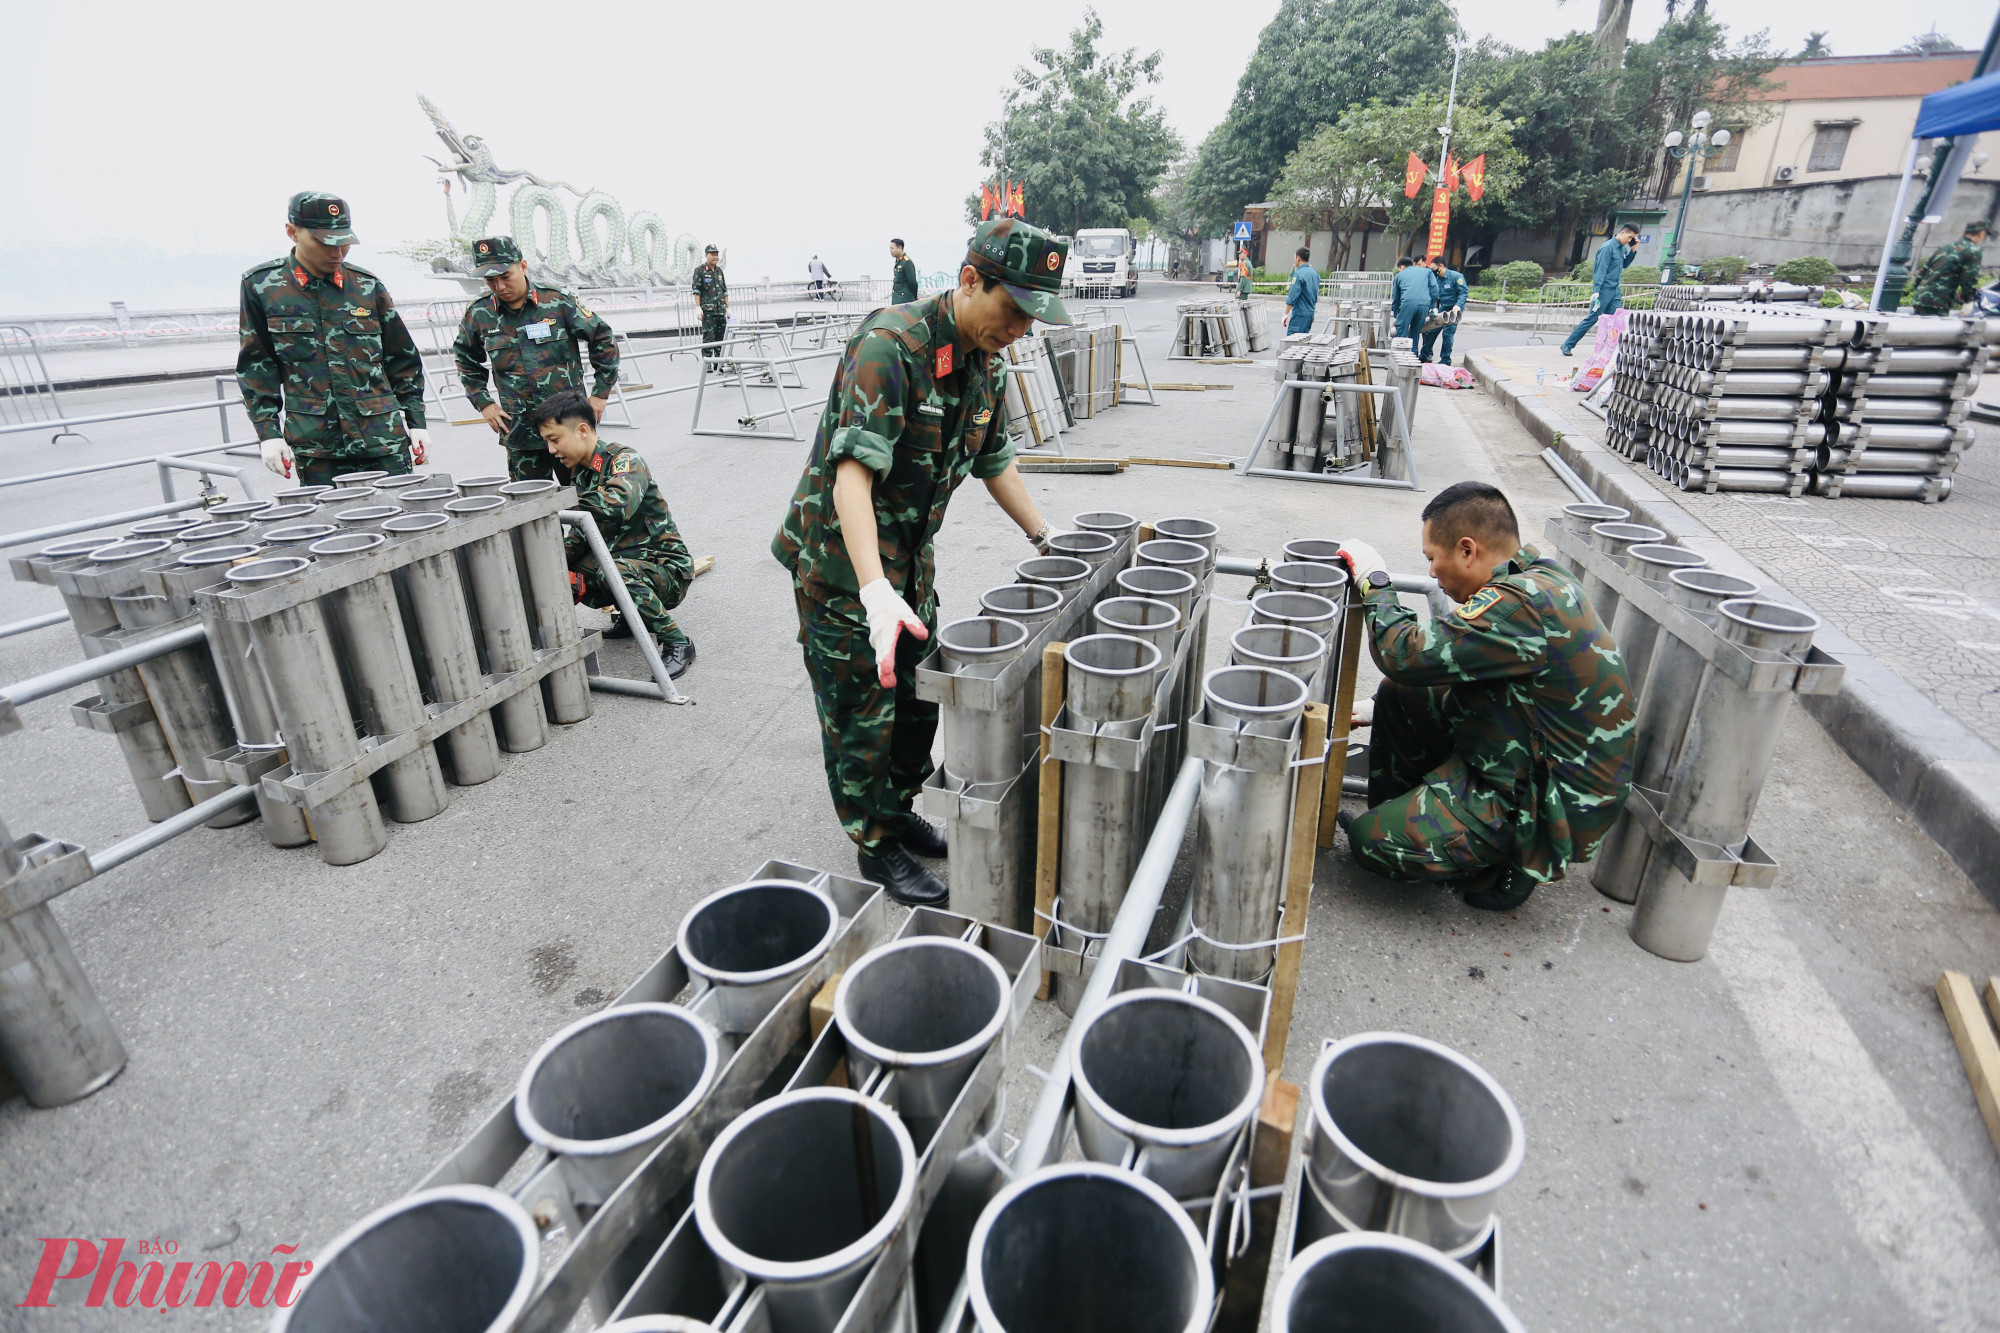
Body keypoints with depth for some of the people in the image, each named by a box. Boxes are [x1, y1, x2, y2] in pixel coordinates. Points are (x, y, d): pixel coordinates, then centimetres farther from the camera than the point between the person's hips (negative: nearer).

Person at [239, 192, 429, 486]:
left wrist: (416, 421, 7)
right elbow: (256, 366, 7)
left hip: (384, 440, 1)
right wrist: (268, 431, -2)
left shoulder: (367, 285, 8)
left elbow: (402, 359, 12)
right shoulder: (262, 286, 6)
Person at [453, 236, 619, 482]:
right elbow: (466, 360, 20)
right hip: (519, 433, 2)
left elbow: (603, 339, 3)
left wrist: (600, 394, 0)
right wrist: (483, 403, 9)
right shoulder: (479, 314, 4)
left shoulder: (557, 302, -5)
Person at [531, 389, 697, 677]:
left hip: (667, 570, -8)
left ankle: (677, 643, -19)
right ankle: (631, 614, 15)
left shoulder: (624, 459, -14)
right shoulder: (579, 473, 11)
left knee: (614, 570, -36)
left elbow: (618, 505, -36)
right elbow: (580, 534, 10)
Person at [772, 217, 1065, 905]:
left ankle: (899, 810, 38)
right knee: (861, 713, 3)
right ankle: (877, 846, 22)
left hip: (911, 555, 8)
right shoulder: (890, 344, -26)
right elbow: (852, 471, -34)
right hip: (843, 559, -8)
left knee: (920, 695, 16)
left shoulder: (987, 361, 1)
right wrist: (875, 589, -44)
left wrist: (1046, 539, 12)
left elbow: (995, 462, 15)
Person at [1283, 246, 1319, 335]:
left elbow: (1292, 297, -17)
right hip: (1310, 313, 9)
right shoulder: (1314, 273, 14)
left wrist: (1285, 314, -13)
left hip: (1300, 314, -9)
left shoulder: (1299, 273, -13)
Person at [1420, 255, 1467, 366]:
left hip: (1454, 309, -6)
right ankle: (1424, 356, 19)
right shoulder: (1436, 278, 4)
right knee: (1430, 331, 6)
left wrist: (1458, 305, -29)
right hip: (1442, 308, 6)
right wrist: (1434, 308, -6)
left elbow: (1464, 292, -15)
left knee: (1448, 333, -10)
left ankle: (1445, 360, -2)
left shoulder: (1456, 276, -14)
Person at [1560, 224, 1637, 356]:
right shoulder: (1608, 247, -10)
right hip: (1604, 289, -8)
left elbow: (1624, 265, 26)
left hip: (1615, 291, 8)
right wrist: (1596, 290, -23)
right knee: (1592, 318, -8)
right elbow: (1601, 269, -16)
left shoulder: (1623, 248, 15)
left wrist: (1633, 250, 12)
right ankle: (1567, 345, -2)